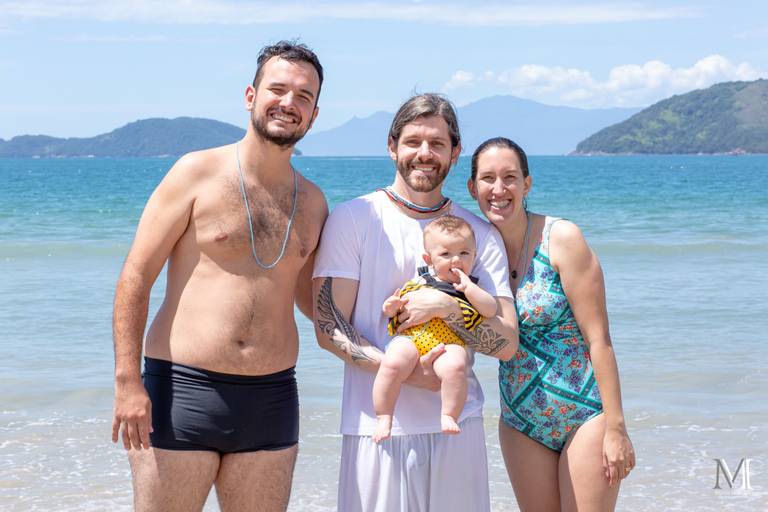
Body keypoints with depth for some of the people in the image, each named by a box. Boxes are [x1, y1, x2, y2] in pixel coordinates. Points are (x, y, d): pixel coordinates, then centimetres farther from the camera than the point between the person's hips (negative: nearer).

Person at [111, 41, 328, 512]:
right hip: (183, 390, -4)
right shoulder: (199, 173, -3)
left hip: (272, 400, 4)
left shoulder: (312, 203, 10)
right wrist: (128, 380, -12)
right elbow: (135, 278, -5)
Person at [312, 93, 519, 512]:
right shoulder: (352, 219, 0)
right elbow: (329, 330, -5)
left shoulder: (480, 235, 8)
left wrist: (445, 307, -14)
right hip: (377, 426, -2)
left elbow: (507, 343, 3)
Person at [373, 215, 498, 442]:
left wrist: (468, 288, -1)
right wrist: (391, 307, -1)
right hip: (410, 339, 1)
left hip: (448, 344, -1)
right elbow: (390, 309, 22)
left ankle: (449, 416, -18)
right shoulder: (419, 282, 22)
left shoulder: (472, 289, 21)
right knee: (392, 364, -29)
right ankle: (383, 418, -14)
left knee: (455, 366, -35)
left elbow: (491, 310, 6)